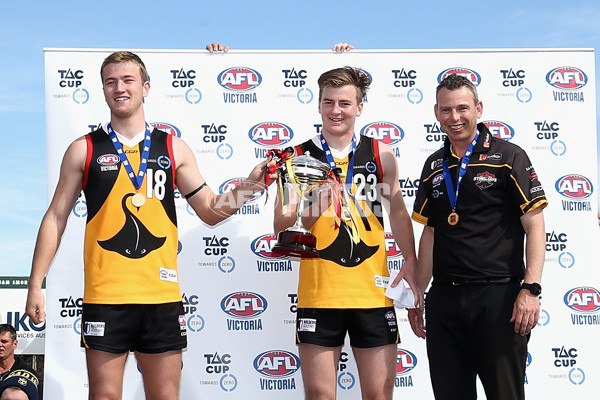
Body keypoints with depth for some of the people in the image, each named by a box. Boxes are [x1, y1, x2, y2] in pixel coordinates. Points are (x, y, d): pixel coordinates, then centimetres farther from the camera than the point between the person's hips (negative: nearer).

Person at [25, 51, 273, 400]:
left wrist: (248, 187, -7)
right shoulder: (84, 150, 6)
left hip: (162, 295, 1)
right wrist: (36, 285, 0)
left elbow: (211, 211, 12)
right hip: (105, 296, -1)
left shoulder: (174, 149, 9)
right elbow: (56, 218, 6)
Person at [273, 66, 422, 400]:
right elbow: (281, 226, 1)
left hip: (373, 293, 1)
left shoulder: (380, 155, 7)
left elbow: (398, 212, 14)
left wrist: (411, 264, 2)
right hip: (318, 293, -1)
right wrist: (313, 210, -18)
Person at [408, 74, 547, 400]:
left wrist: (531, 288, -16)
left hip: (498, 297, -5)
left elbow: (534, 226, -7)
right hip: (444, 298, 5)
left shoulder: (508, 157, -3)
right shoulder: (434, 166, 13)